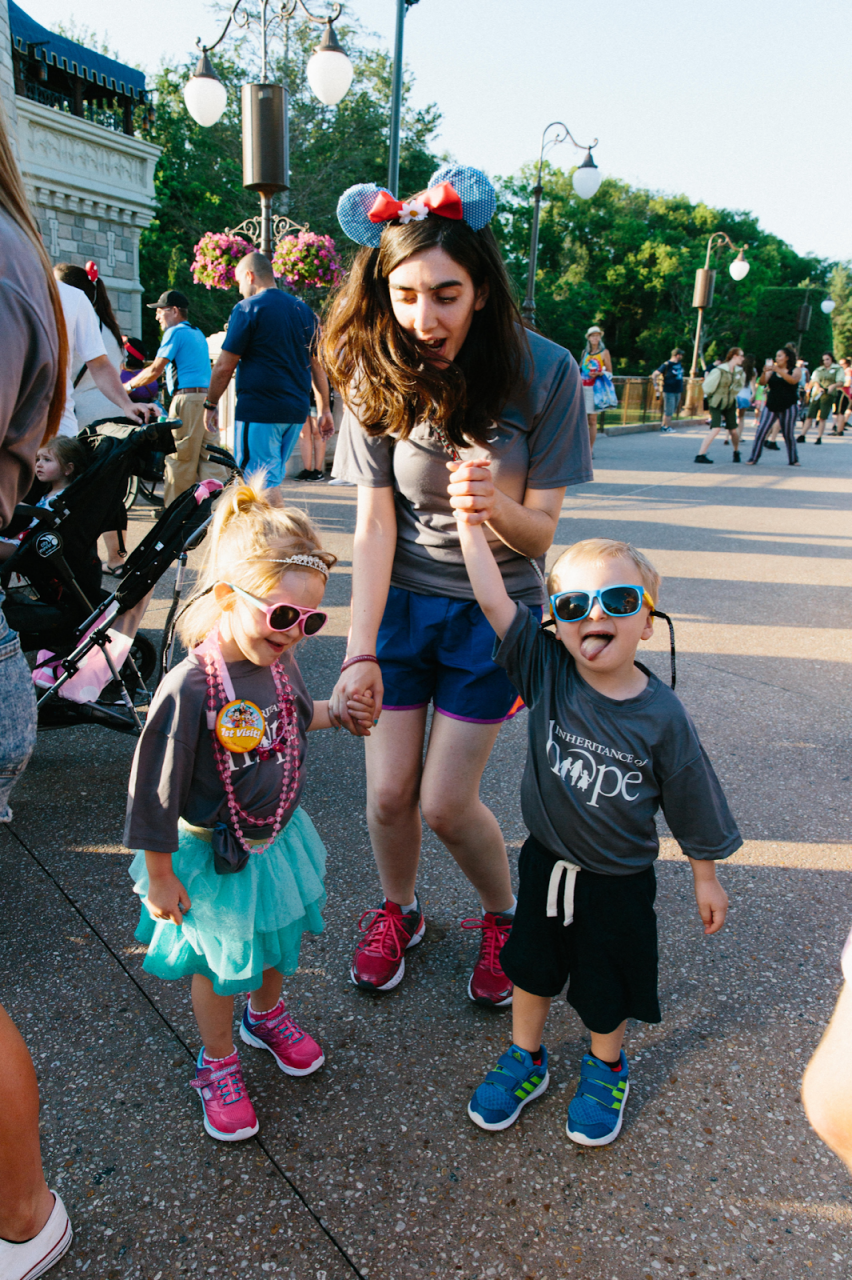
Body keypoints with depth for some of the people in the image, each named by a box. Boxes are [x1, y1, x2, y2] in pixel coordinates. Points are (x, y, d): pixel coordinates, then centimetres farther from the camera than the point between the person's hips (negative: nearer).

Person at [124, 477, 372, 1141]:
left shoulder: (280, 662, -11)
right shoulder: (189, 688, -32)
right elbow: (156, 789, -23)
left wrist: (337, 712, -1)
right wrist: (159, 876, -14)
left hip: (281, 838, 6)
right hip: (216, 856, -6)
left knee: (279, 942, 28)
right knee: (219, 968, 17)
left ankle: (268, 1016, 59)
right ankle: (219, 1064, 45)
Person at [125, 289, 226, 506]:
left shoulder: (175, 332, -4)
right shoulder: (198, 334, 23)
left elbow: (156, 370, -9)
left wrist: (129, 385, 2)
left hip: (187, 398, -8)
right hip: (207, 397, 8)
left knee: (179, 459, -2)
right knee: (208, 456, 5)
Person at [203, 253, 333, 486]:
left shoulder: (248, 309, -7)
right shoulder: (304, 310, 13)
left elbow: (225, 366, -8)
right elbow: (317, 364, 14)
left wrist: (210, 405, 3)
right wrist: (324, 410, 18)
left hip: (258, 411, -7)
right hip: (297, 411, 7)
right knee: (272, 478, 17)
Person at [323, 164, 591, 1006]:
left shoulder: (545, 372, -16)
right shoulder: (377, 375, -9)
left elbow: (540, 531, -13)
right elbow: (374, 523, -12)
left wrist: (496, 505, -36)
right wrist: (359, 652, -21)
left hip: (493, 608, -2)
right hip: (398, 600, 2)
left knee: (446, 804, -2)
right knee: (387, 793, 3)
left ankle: (506, 915, 30)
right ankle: (397, 910, 36)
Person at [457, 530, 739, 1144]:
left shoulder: (662, 715, -20)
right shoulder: (547, 672, -17)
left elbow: (692, 806, -7)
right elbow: (494, 599, -26)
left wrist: (706, 879, 2)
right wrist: (470, 521, -33)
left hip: (619, 882, -2)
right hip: (545, 865, 2)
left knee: (607, 988, 18)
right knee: (532, 969, 21)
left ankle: (606, 1068, 48)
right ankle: (526, 1060, 47)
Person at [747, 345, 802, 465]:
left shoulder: (795, 370, 2)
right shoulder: (772, 371, 8)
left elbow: (793, 381, -20)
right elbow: (762, 383, -6)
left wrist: (779, 370, -30)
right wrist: (764, 372, -26)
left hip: (788, 407, -2)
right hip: (771, 406, 2)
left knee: (789, 435, 5)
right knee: (760, 432, -8)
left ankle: (793, 460, 19)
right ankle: (753, 458, -5)